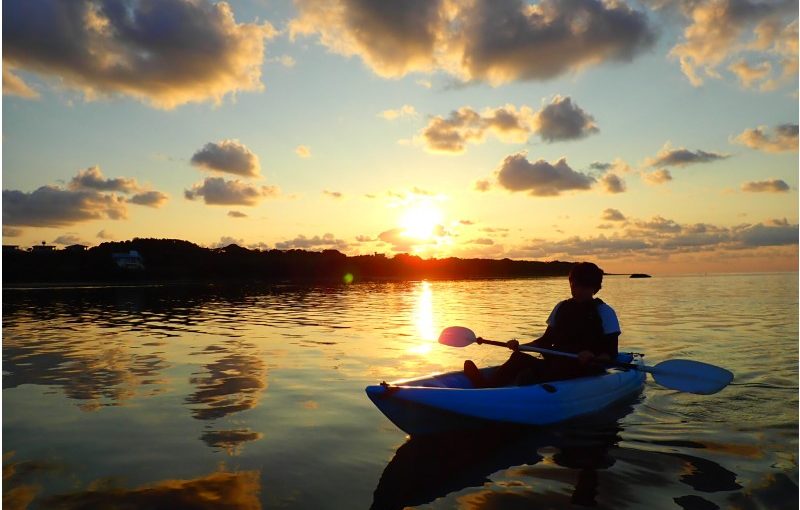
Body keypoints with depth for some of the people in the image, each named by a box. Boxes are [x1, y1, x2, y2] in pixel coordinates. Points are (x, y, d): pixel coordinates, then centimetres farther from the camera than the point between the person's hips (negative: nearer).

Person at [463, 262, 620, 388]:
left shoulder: (604, 312, 1)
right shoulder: (561, 308, 15)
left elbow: (611, 354, -3)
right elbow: (546, 340, 17)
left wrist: (593, 358, -25)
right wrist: (520, 346, 0)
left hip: (586, 370, -5)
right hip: (555, 364, 5)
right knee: (520, 358, -25)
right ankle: (488, 386, -47)